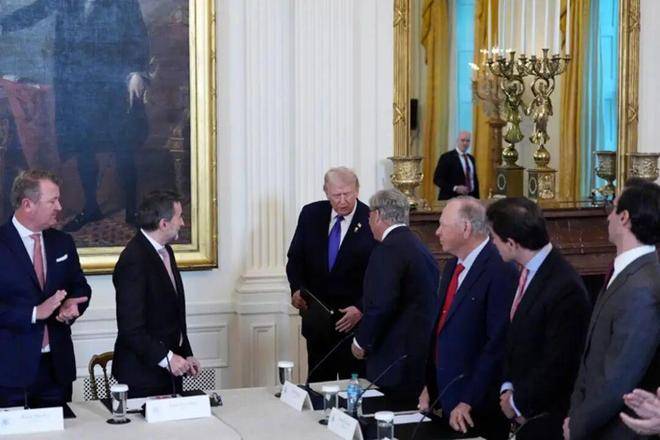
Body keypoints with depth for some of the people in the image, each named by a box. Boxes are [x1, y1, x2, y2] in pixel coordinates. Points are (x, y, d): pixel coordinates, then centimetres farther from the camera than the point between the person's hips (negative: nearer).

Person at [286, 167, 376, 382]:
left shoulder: (371, 221, -11)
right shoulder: (311, 214, 1)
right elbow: (295, 257, 8)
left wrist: (360, 308, -20)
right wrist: (297, 288, -9)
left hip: (353, 317, -3)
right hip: (316, 316, 4)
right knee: (317, 381, 11)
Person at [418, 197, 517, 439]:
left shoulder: (500, 272, -17)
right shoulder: (451, 267, 10)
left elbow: (497, 344, -20)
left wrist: (469, 403, -19)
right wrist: (430, 385, 8)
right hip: (446, 398, 8)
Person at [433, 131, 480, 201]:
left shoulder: (471, 158, 15)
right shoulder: (447, 157, -5)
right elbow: (437, 179, -11)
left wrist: (477, 199, 9)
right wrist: (455, 188, -22)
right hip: (451, 199, -6)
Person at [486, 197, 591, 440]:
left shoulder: (565, 288, -24)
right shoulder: (528, 272, 2)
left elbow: (558, 365, -21)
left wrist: (518, 402, -10)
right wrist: (507, 388, 0)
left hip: (546, 419, -7)